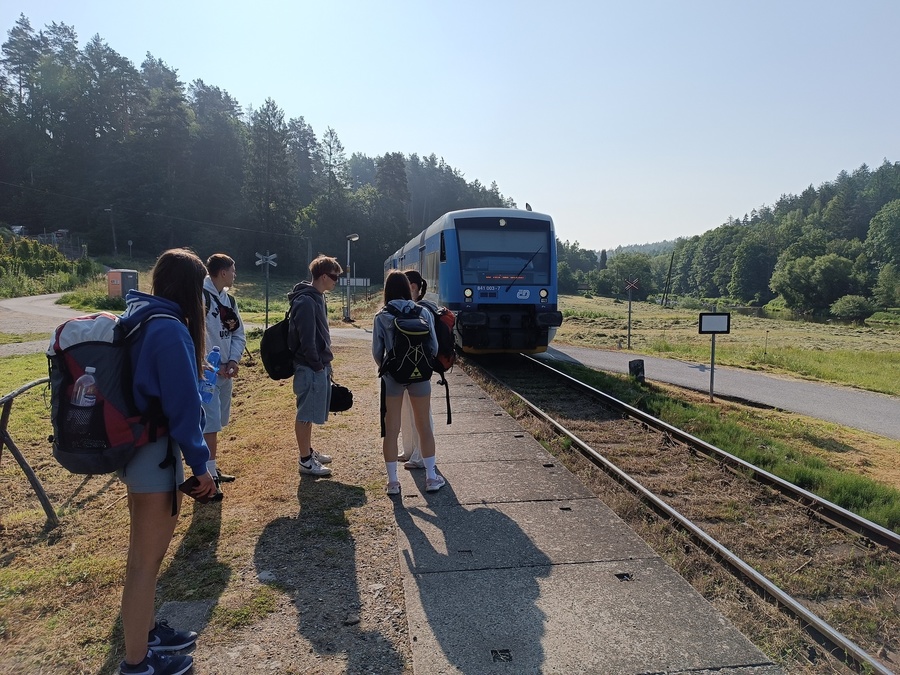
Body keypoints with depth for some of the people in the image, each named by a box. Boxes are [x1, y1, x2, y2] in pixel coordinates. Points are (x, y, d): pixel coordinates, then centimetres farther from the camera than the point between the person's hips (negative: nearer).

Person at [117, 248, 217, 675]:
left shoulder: (136, 320, 6)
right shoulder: (170, 330, -22)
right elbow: (183, 405, -22)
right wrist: (201, 464, -13)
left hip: (133, 447, 10)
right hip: (155, 454, -9)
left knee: (143, 552, 23)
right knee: (146, 560, 6)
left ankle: (145, 632, 41)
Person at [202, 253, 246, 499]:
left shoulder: (229, 300, 12)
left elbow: (238, 334, 14)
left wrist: (233, 361, -1)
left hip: (225, 371, 9)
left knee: (216, 422, 17)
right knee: (210, 424, -8)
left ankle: (211, 469, 31)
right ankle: (208, 476, 1)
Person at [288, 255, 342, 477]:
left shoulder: (316, 298, 12)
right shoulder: (306, 301, -20)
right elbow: (306, 339, -23)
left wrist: (324, 362, 15)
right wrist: (317, 365, -16)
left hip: (319, 365, 10)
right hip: (310, 368, -10)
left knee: (309, 413, 19)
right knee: (305, 414, 1)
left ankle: (309, 452, 32)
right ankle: (305, 460, 11)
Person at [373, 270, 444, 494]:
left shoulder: (381, 316, -6)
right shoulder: (423, 313, -4)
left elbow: (377, 351, -4)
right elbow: (434, 347, -2)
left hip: (392, 376, -1)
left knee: (391, 429, 8)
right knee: (424, 426, 13)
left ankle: (393, 481, 13)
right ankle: (431, 478, 20)